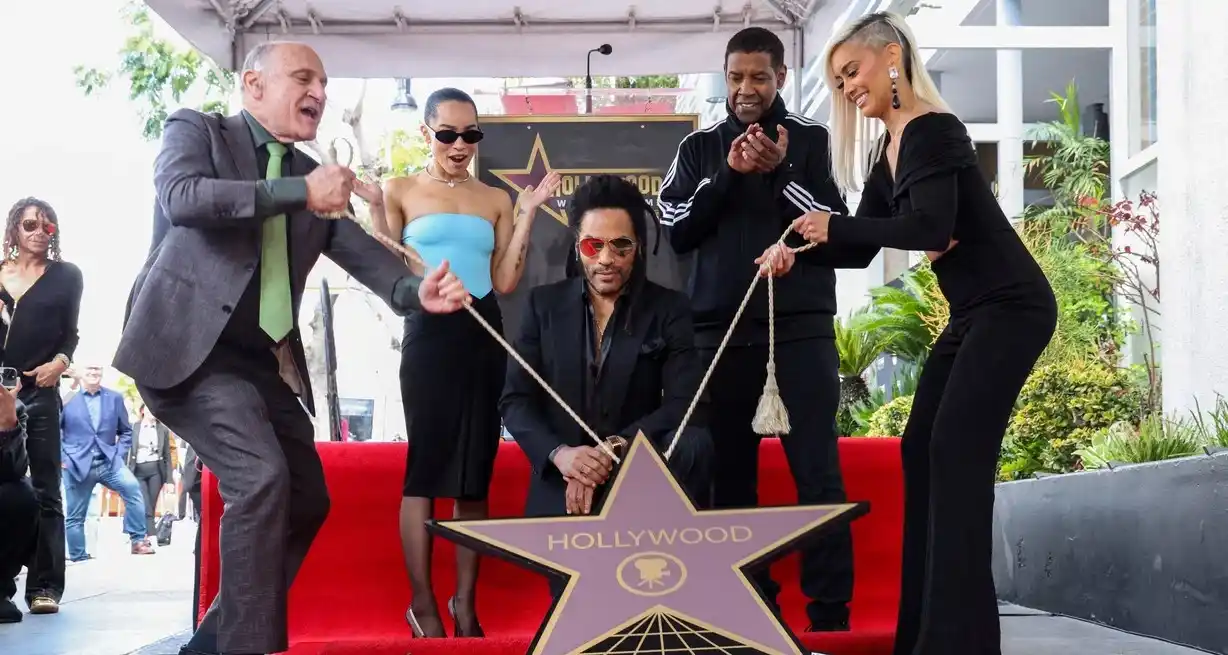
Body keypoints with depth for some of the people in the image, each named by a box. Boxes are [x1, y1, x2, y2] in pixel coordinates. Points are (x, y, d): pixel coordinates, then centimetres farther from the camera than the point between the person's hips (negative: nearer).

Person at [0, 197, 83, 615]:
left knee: (44, 490, -1)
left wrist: (60, 362, -13)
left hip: (39, 392, -1)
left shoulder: (66, 276, 9)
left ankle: (44, 585, -3)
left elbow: (70, 333, 7)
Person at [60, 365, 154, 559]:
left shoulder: (115, 398, 9)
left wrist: (120, 455, 2)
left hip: (109, 462, 1)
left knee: (132, 487, -24)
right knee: (75, 516, 4)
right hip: (77, 465, -1)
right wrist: (61, 458, -5)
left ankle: (138, 540, -19)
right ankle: (78, 558, 16)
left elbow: (126, 431, 16)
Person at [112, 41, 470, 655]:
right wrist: (299, 192, -24)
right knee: (261, 479, -23)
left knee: (306, 500, 11)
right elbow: (181, 197, -20)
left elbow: (364, 253, 5)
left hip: (265, 360, 8)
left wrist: (417, 290, -18)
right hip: (188, 346, -8)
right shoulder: (196, 130, 1)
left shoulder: (314, 175, 16)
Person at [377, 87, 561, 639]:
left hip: (484, 334, 4)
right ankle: (423, 603, 1)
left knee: (477, 466, 5)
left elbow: (504, 282, 5)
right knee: (426, 461, -5)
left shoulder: (497, 199, 12)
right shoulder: (402, 192, 4)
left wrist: (527, 214, 2)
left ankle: (466, 602, 13)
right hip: (429, 332, -3)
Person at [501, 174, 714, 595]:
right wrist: (560, 454, -21)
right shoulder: (545, 304, 6)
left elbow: (684, 403, -10)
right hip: (563, 485, 0)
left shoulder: (669, 308, 2)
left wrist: (613, 449, -24)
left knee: (694, 444, -33)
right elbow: (515, 401, 0)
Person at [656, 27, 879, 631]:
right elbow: (676, 231, 3)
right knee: (731, 472, 4)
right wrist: (728, 174, -9)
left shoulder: (811, 140, 5)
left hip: (801, 328, -2)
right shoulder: (699, 147, 12)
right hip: (721, 331, 3)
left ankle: (829, 611, -4)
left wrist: (781, 171, -12)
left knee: (817, 470, -7)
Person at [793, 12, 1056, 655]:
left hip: (1011, 306, -10)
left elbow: (931, 226, -27)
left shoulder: (933, 131, -15)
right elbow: (862, 243, 14)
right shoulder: (886, 155, 13)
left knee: (957, 454, -15)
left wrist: (833, 226, -18)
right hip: (972, 312, 10)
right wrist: (799, 248, -5)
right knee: (921, 450, 6)